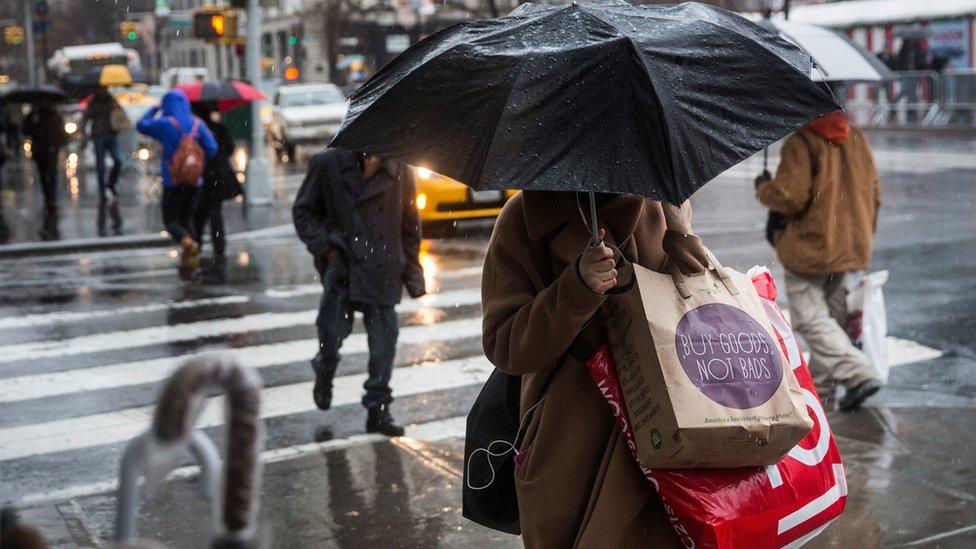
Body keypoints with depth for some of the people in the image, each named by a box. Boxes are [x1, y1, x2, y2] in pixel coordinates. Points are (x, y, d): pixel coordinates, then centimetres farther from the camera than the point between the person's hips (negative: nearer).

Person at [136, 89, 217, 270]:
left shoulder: (164, 124, -10)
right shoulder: (198, 124, 1)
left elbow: (141, 125, 7)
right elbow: (212, 149, -4)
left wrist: (155, 109, 19)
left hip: (173, 181, -4)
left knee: (171, 220, 2)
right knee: (187, 218, 16)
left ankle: (187, 242, -26)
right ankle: (190, 257, 8)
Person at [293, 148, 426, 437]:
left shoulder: (400, 171, 2)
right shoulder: (327, 164, -3)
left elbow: (410, 226, 11)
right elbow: (304, 211, 6)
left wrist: (412, 273, 10)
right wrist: (324, 246, -8)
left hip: (382, 270, 1)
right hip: (341, 263, -1)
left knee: (384, 338, 0)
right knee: (332, 327, -4)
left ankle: (378, 410, 14)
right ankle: (324, 373, 32)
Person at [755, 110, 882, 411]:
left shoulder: (800, 143, -13)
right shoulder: (857, 140, 9)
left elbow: (791, 196, -20)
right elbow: (874, 195, 12)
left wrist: (763, 188, 1)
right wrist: (865, 237, 23)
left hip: (810, 248, -7)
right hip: (854, 249, 7)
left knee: (811, 319, -2)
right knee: (833, 318, 13)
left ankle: (859, 373, -16)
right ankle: (820, 391, 19)